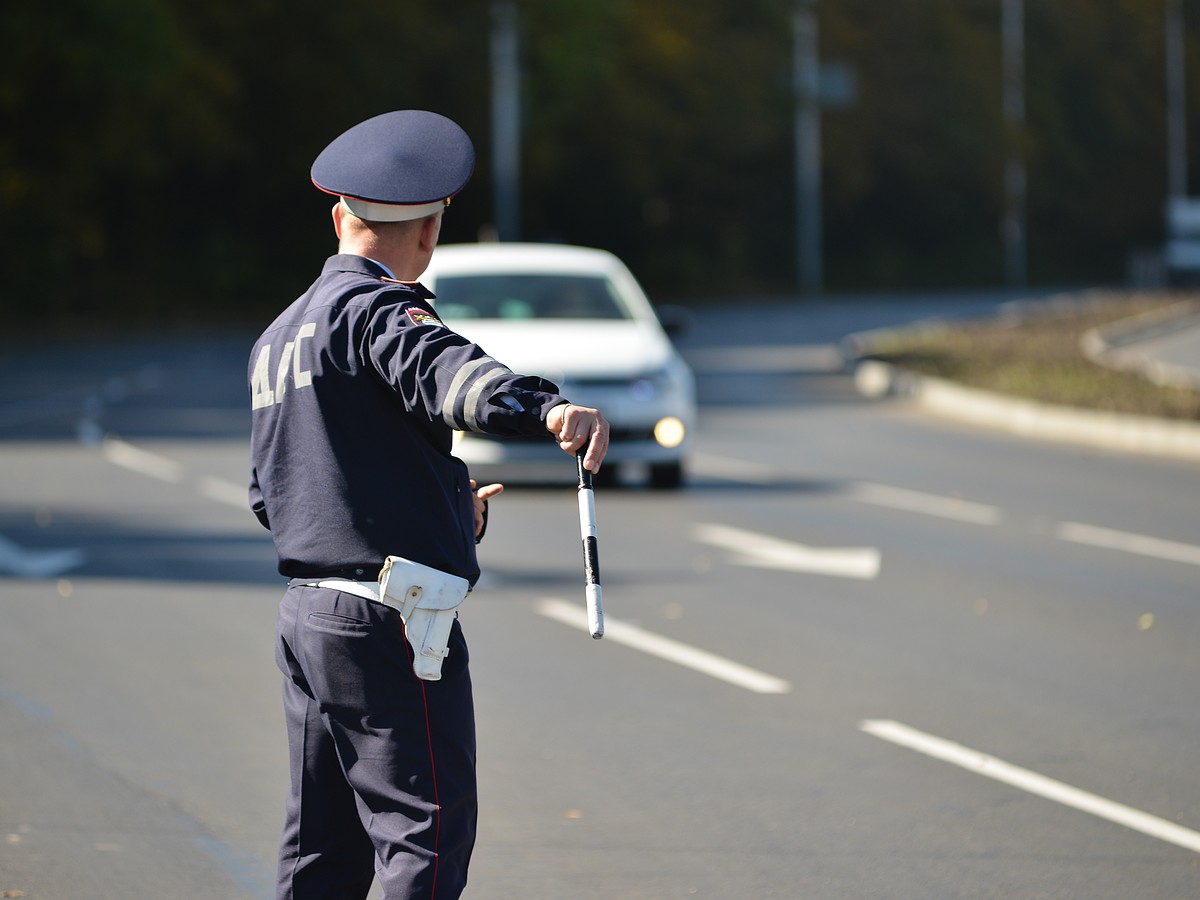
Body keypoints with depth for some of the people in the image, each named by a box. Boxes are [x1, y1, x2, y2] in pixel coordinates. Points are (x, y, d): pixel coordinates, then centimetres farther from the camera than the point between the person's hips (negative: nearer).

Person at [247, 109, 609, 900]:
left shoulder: (279, 337, 19)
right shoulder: (374, 309, -10)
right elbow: (441, 371, -33)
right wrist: (546, 409, -51)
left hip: (308, 612, 9)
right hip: (390, 618, -9)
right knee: (428, 835, -10)